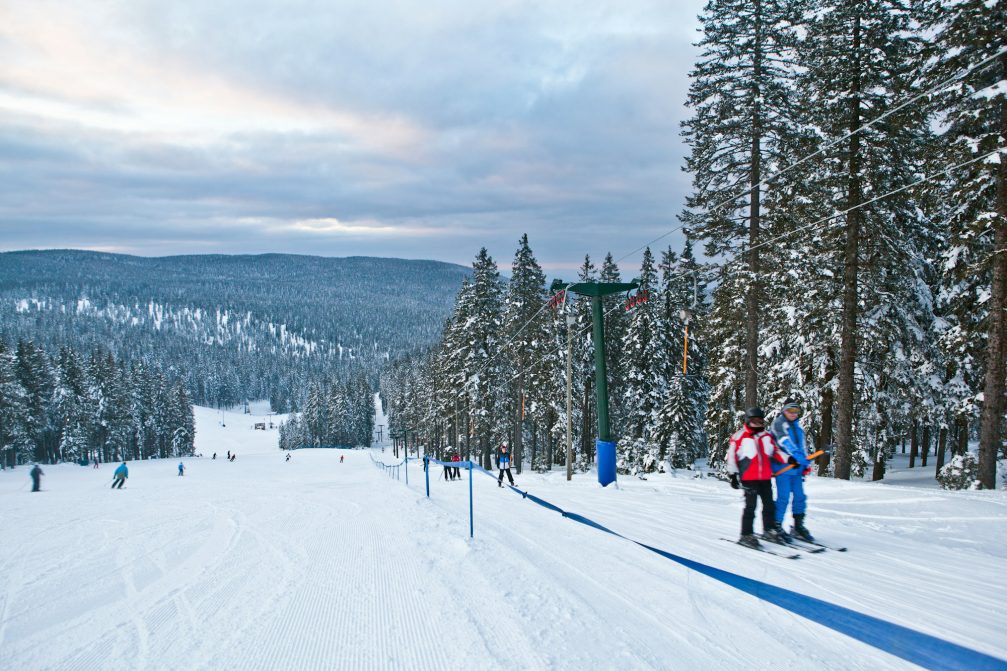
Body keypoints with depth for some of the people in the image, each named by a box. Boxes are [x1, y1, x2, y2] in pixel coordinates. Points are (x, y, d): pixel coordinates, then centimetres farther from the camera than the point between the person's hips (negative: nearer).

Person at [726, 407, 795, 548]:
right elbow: (732, 456, -5)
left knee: (769, 504, 11)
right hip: (749, 478, -6)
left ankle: (769, 530, 25)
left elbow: (775, 451, 17)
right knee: (750, 506, -7)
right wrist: (733, 475, -9)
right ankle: (746, 535, 0)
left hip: (765, 477, 6)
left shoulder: (767, 436, 12)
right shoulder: (739, 437, -5)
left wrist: (788, 459, 1)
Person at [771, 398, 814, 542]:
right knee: (784, 497, -8)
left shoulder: (797, 425, 19)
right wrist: (799, 457, -28)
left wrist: (807, 464, 11)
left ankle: (798, 526, 16)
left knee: (800, 496, 7)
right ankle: (776, 526, 1)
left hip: (796, 467, 7)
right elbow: (786, 442, -19)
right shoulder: (778, 423, -6)